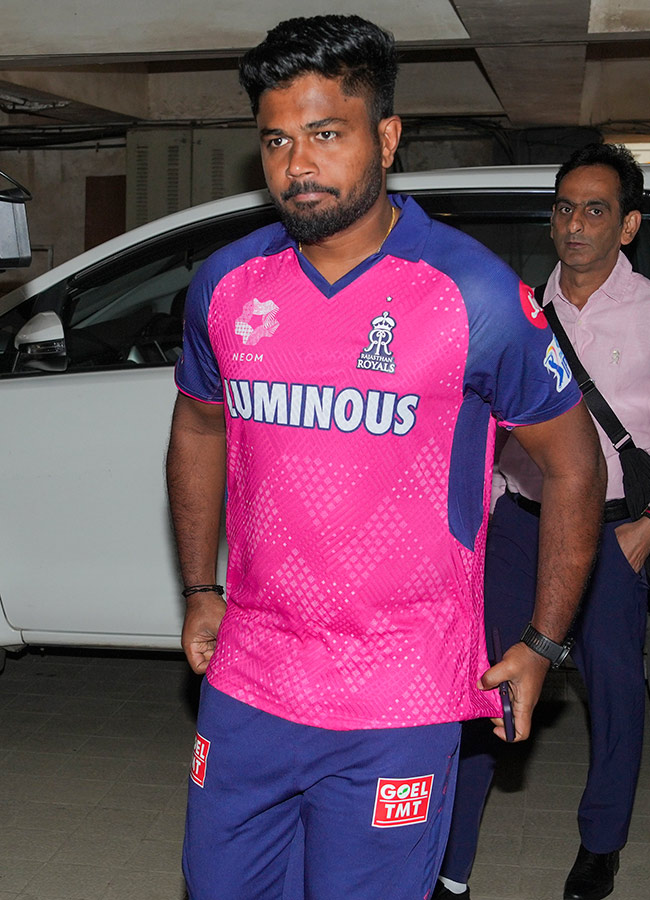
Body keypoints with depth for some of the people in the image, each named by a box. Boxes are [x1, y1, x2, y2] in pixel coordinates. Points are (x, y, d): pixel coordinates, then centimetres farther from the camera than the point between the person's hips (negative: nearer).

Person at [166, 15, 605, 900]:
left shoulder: (475, 295, -12)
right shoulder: (226, 283, 0)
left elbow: (573, 463, -2)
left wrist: (542, 645, 0)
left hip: (398, 704, -4)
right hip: (248, 681, 5)